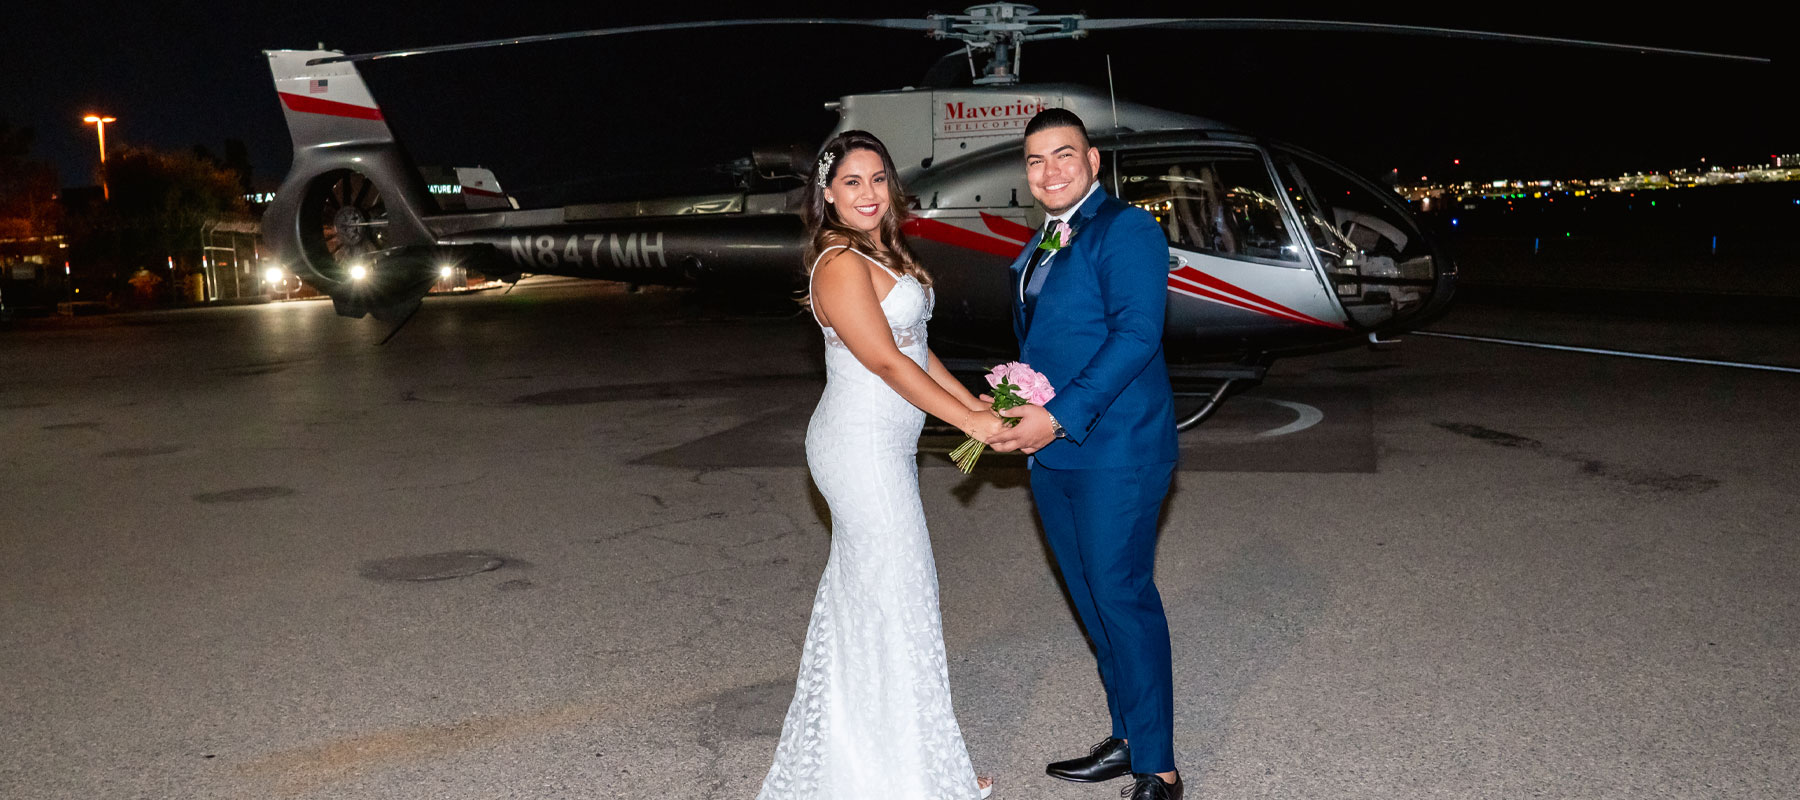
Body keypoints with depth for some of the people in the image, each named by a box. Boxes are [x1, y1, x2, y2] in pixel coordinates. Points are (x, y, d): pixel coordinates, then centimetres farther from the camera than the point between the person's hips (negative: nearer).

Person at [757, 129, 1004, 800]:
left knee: (858, 590, 18)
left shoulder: (883, 254, 11)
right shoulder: (841, 265, -19)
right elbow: (887, 362, -21)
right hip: (863, 449, -10)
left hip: (883, 444, 10)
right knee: (896, 593, 1)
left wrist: (972, 400, 7)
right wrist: (971, 423, -16)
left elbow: (912, 343, 15)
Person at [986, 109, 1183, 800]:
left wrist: (1060, 417, -21)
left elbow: (1136, 333, -19)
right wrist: (1015, 417, 4)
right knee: (1091, 599, 15)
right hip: (1052, 452, 8)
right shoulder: (1037, 249, 18)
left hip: (1115, 450, -8)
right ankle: (1127, 740, 30)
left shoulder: (1126, 229, -9)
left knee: (1122, 597, -4)